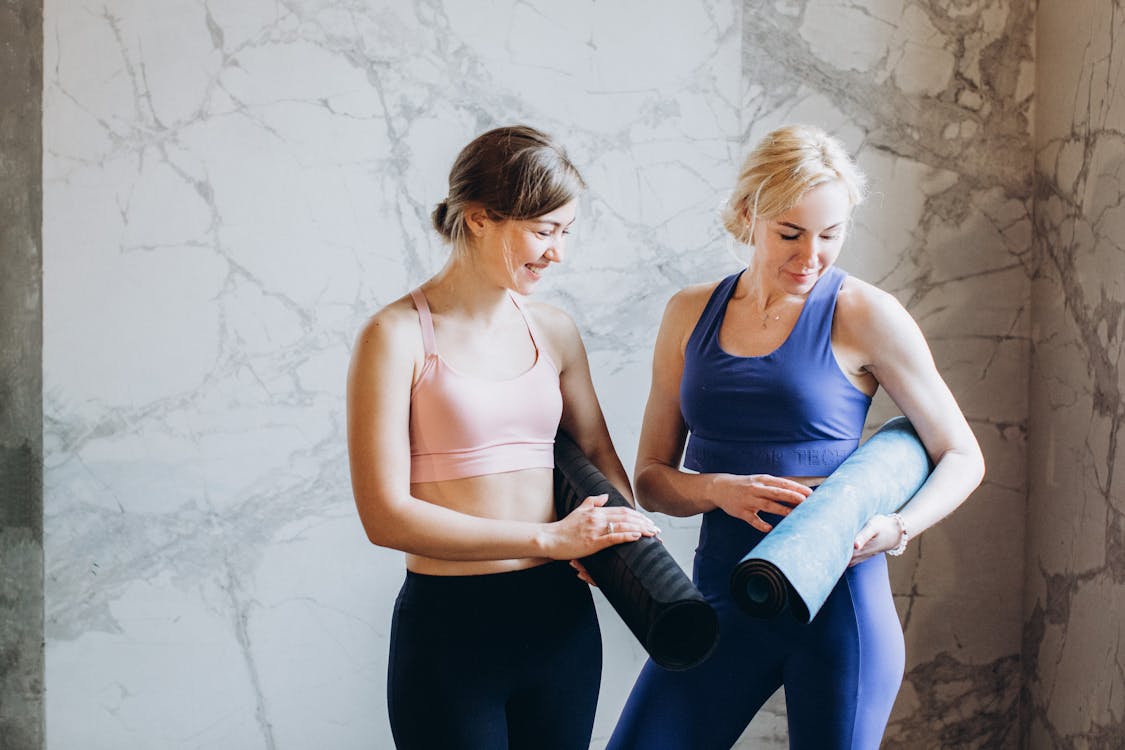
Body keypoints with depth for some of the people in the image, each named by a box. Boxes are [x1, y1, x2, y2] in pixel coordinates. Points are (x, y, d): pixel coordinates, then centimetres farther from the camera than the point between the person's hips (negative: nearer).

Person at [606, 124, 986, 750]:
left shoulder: (863, 315, -5)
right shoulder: (691, 315, 6)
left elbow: (963, 457, 1)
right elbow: (651, 478, 8)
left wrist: (896, 529, -19)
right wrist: (720, 489, -14)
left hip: (838, 599, -3)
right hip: (724, 595, 3)